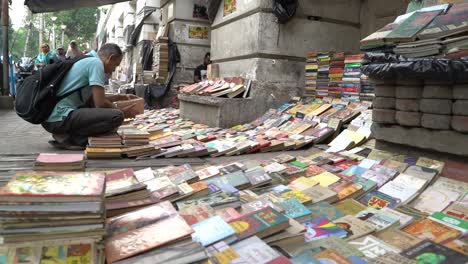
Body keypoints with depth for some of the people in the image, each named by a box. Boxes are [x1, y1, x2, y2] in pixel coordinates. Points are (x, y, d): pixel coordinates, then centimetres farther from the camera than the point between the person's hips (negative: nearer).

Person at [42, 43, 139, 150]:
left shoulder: (86, 61, 20)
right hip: (60, 118, -10)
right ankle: (68, 138, -9)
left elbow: (95, 98, 28)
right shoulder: (96, 63, -8)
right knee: (116, 116, -20)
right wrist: (122, 112, 2)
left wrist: (121, 97, 27)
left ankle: (66, 134, 8)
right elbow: (100, 103, -14)